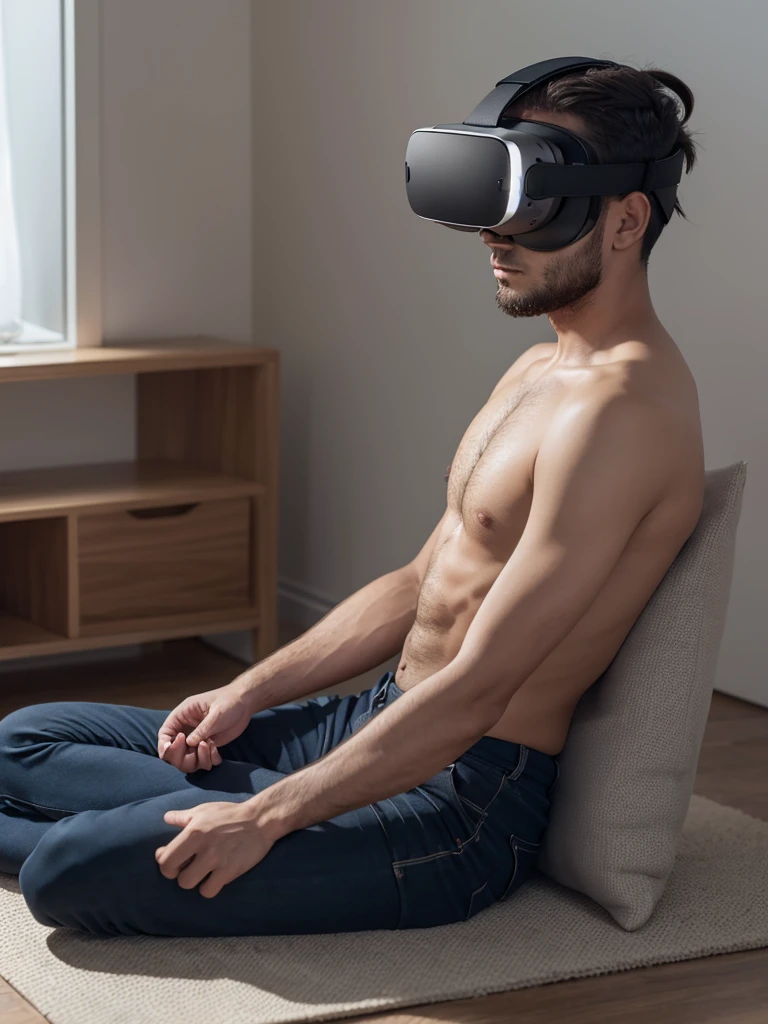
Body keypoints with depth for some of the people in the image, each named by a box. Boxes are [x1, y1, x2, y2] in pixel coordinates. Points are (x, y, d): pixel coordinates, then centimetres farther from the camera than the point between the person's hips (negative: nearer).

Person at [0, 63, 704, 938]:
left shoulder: (617, 407, -22)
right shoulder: (537, 372, 13)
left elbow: (472, 695, -25)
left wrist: (265, 818, -21)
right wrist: (248, 693, 10)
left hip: (466, 801, -10)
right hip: (377, 723, 10)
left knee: (70, 871, -22)